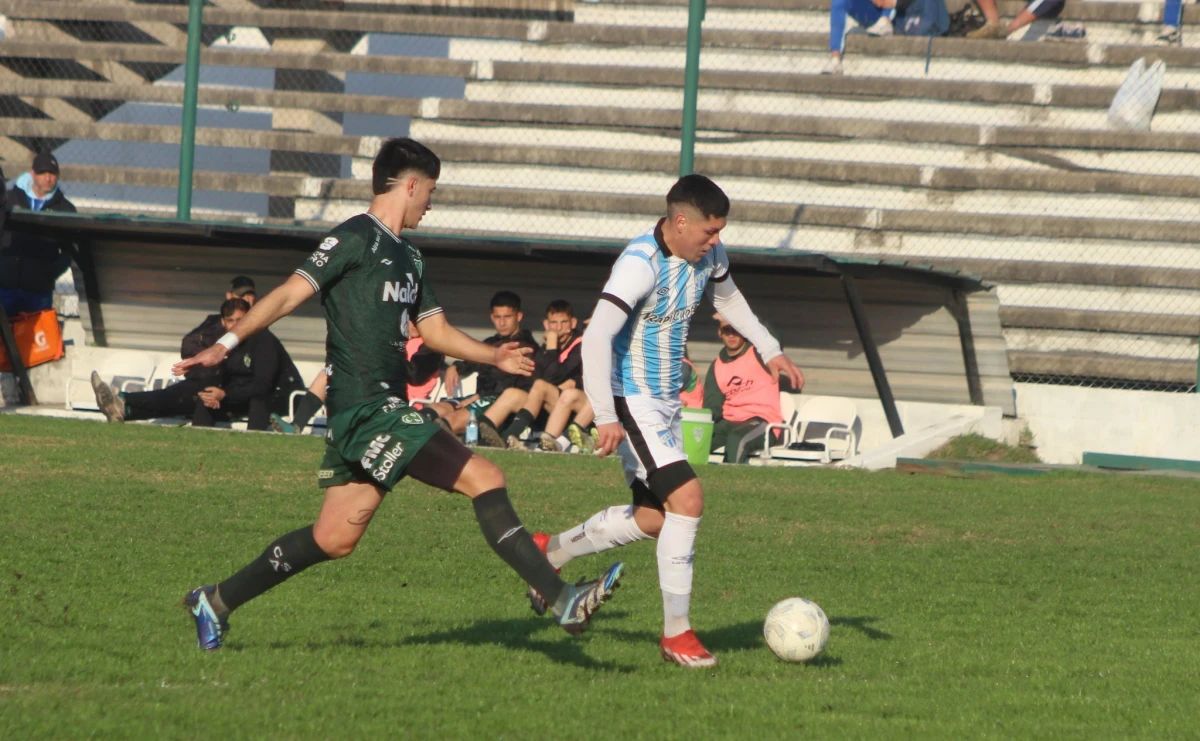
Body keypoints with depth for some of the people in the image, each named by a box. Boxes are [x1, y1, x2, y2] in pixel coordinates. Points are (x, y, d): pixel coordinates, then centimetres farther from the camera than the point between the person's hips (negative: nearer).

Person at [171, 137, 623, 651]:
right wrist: (227, 344, -22)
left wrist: (493, 356, 20)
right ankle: (561, 599, -18)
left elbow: (434, 329, 30)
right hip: (365, 409, -10)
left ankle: (217, 601, 20)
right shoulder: (355, 239, -7)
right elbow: (291, 293, -14)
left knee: (335, 537, 10)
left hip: (382, 410, 10)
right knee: (484, 479, -15)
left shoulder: (407, 258, 21)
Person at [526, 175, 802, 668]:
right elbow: (597, 336, -32)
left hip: (666, 404, 9)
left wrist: (769, 350, 23)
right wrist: (606, 418, -35)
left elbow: (727, 298, 25)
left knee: (653, 519, 15)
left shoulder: (709, 256, 1)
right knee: (687, 499, -19)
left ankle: (549, 553, 35)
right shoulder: (640, 264, -26)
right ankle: (676, 632, -11)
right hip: (633, 404, -9)